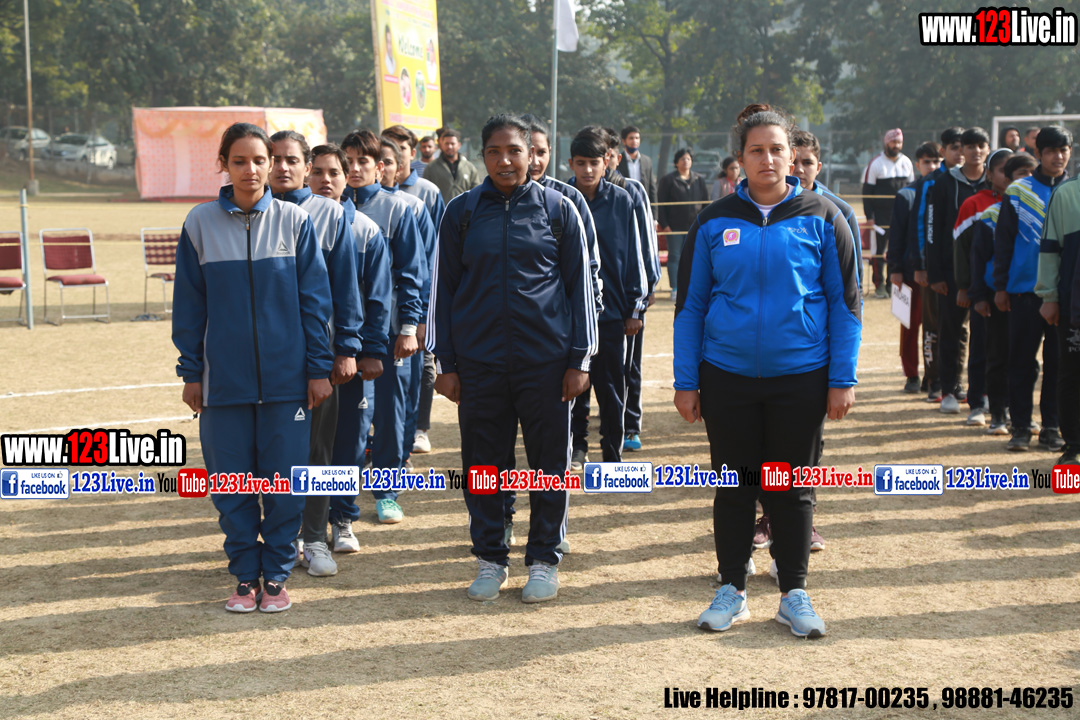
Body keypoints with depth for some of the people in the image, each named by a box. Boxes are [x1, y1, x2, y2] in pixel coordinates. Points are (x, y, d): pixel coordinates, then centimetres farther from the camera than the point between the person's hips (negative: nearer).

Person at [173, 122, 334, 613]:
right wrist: (191, 373, 3)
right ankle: (245, 576, 20)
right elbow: (189, 304, 5)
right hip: (224, 379, 1)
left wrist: (319, 368, -1)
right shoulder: (201, 223, 1)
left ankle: (276, 575, 18)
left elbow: (315, 299, 2)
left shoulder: (294, 221, 0)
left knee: (284, 482, 3)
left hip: (286, 377, -1)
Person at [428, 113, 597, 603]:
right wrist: (445, 363, 3)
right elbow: (442, 288, 7)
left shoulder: (558, 209, 3)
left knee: (549, 462, 5)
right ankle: (490, 558, 21)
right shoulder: (461, 212, 5)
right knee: (482, 464, 7)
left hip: (546, 359, -1)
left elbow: (580, 285, 5)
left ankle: (544, 560, 18)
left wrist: (579, 359, 0)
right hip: (478, 361, 1)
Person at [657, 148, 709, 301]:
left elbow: (705, 202, 15)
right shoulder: (668, 180, 0)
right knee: (674, 256, -1)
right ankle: (675, 288, 4)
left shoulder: (699, 180, 10)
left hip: (694, 225, 3)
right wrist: (664, 224, -9)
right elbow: (661, 203, -2)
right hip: (675, 225, -3)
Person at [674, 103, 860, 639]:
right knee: (734, 485, 9)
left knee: (793, 488, 8)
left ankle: (794, 593, 20)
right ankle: (731, 589, 22)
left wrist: (842, 380, -4)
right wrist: (686, 382, 1)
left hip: (800, 375, -1)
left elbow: (845, 302, 1)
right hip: (727, 377, 1)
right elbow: (691, 304, 5)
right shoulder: (714, 223, 2)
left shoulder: (821, 219, -1)